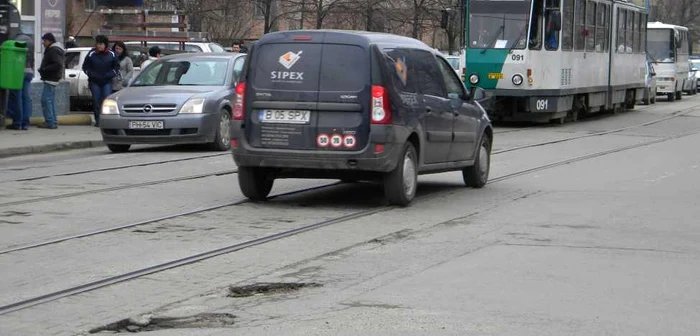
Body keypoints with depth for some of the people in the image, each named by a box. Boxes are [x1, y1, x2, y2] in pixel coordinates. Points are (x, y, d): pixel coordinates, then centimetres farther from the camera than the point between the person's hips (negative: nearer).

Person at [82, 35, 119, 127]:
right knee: (96, 101, 1)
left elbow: (116, 67, 10)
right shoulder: (91, 54, -3)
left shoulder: (111, 54, -1)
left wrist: (111, 74, -6)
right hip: (94, 82, 0)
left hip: (107, 82, 0)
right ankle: (98, 120, 7)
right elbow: (85, 67, 5)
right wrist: (91, 74, -9)